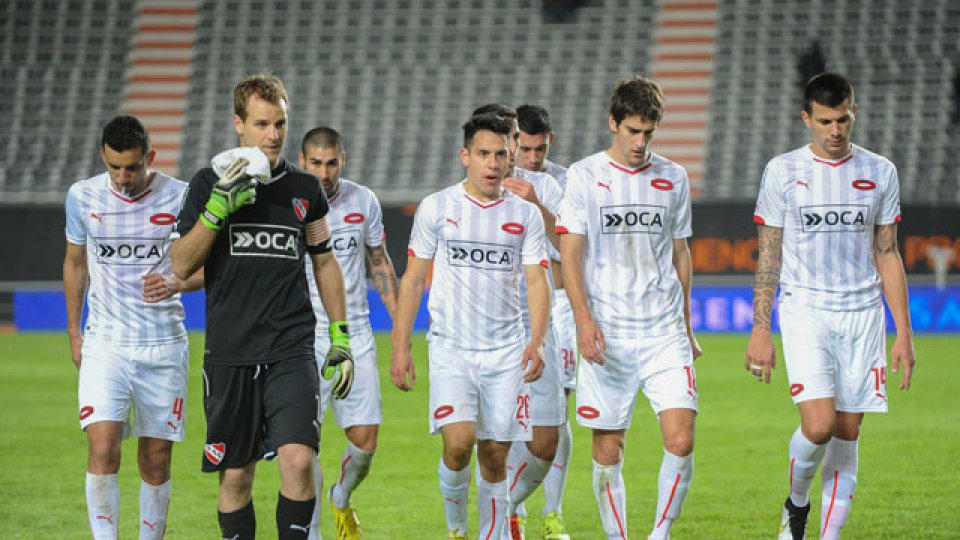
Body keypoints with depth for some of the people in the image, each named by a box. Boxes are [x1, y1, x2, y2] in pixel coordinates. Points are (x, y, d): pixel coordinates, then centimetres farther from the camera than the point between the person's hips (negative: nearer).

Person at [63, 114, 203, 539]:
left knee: (156, 463, 4)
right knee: (102, 452, -16)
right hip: (104, 345, 0)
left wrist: (176, 284, -19)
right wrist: (74, 331, 14)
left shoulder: (180, 198, -5)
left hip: (163, 346, 0)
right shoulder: (83, 197, 0)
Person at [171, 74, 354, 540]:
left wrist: (341, 338, 15)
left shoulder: (304, 188, 9)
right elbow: (180, 266, -3)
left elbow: (325, 261, 19)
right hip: (230, 354, -1)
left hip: (292, 351, 1)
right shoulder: (209, 183, 2)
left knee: (299, 459, -17)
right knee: (235, 475, 5)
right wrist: (217, 209, -16)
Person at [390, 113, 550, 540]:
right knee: (458, 442, -18)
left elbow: (537, 281, 1)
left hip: (507, 352, 2)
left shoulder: (526, 215, 5)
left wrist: (537, 341, -15)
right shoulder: (436, 208, 2)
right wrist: (400, 348, 2)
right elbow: (412, 280, 6)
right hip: (450, 348, -2)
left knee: (495, 457, 2)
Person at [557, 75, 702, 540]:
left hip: (665, 335, 2)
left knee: (681, 440, -12)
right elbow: (570, 254, -4)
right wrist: (584, 319, -17)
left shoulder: (673, 178, 9)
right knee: (608, 453, 2)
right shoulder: (584, 176, 0)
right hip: (607, 336, -2)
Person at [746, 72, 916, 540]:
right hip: (805, 310, -2)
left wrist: (904, 334, 8)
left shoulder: (880, 172, 8)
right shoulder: (783, 172, 1)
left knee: (847, 434, 0)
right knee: (819, 425, -17)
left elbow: (888, 257, 12)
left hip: (862, 314, 3)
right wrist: (760, 330, -1)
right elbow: (768, 256, 5)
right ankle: (796, 502, 11)